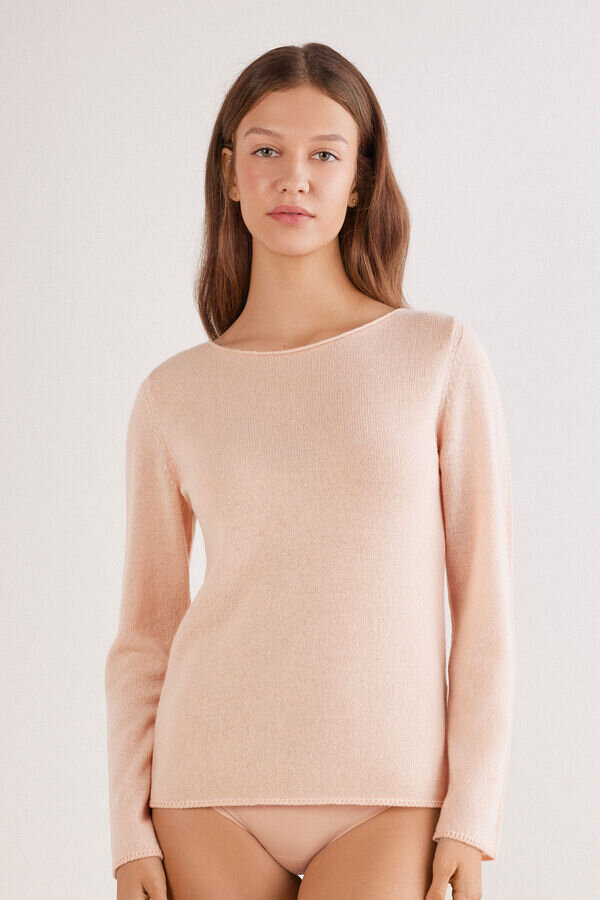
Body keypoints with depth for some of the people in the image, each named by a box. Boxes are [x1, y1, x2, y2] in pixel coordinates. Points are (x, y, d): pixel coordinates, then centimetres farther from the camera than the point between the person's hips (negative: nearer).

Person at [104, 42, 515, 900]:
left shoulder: (441, 355, -1)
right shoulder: (174, 396, 4)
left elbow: (484, 602, 0)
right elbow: (145, 633, 9)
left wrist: (472, 816, -5)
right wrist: (130, 830, 2)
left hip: (387, 799, -1)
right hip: (211, 794, 2)